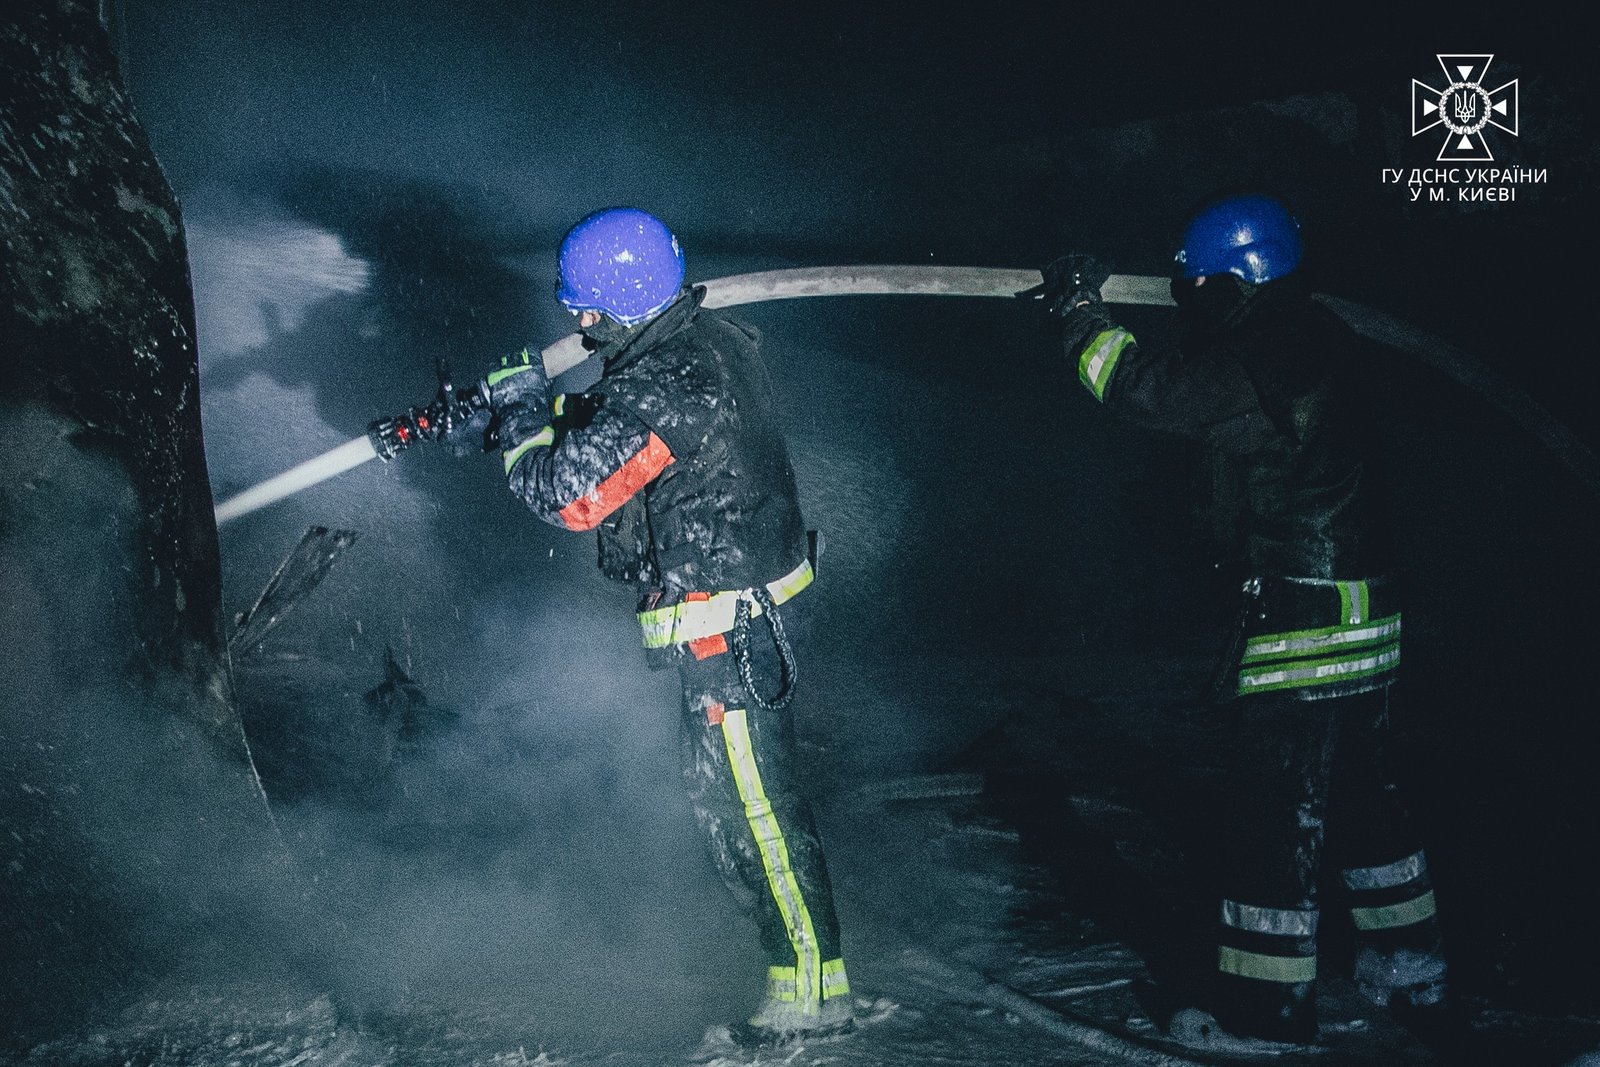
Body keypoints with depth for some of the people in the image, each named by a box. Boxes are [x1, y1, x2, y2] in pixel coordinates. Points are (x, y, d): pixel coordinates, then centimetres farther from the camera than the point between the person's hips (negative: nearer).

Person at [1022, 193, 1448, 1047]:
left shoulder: (1265, 364, -18)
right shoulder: (1315, 343, 11)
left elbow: (1148, 389, -16)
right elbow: (1193, 377, 22)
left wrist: (1080, 309, -3)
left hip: (1304, 628, -10)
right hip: (1365, 622, 10)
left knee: (1271, 809, -2)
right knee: (1355, 792, 20)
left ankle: (1265, 1006, 6)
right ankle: (1409, 975, 31)